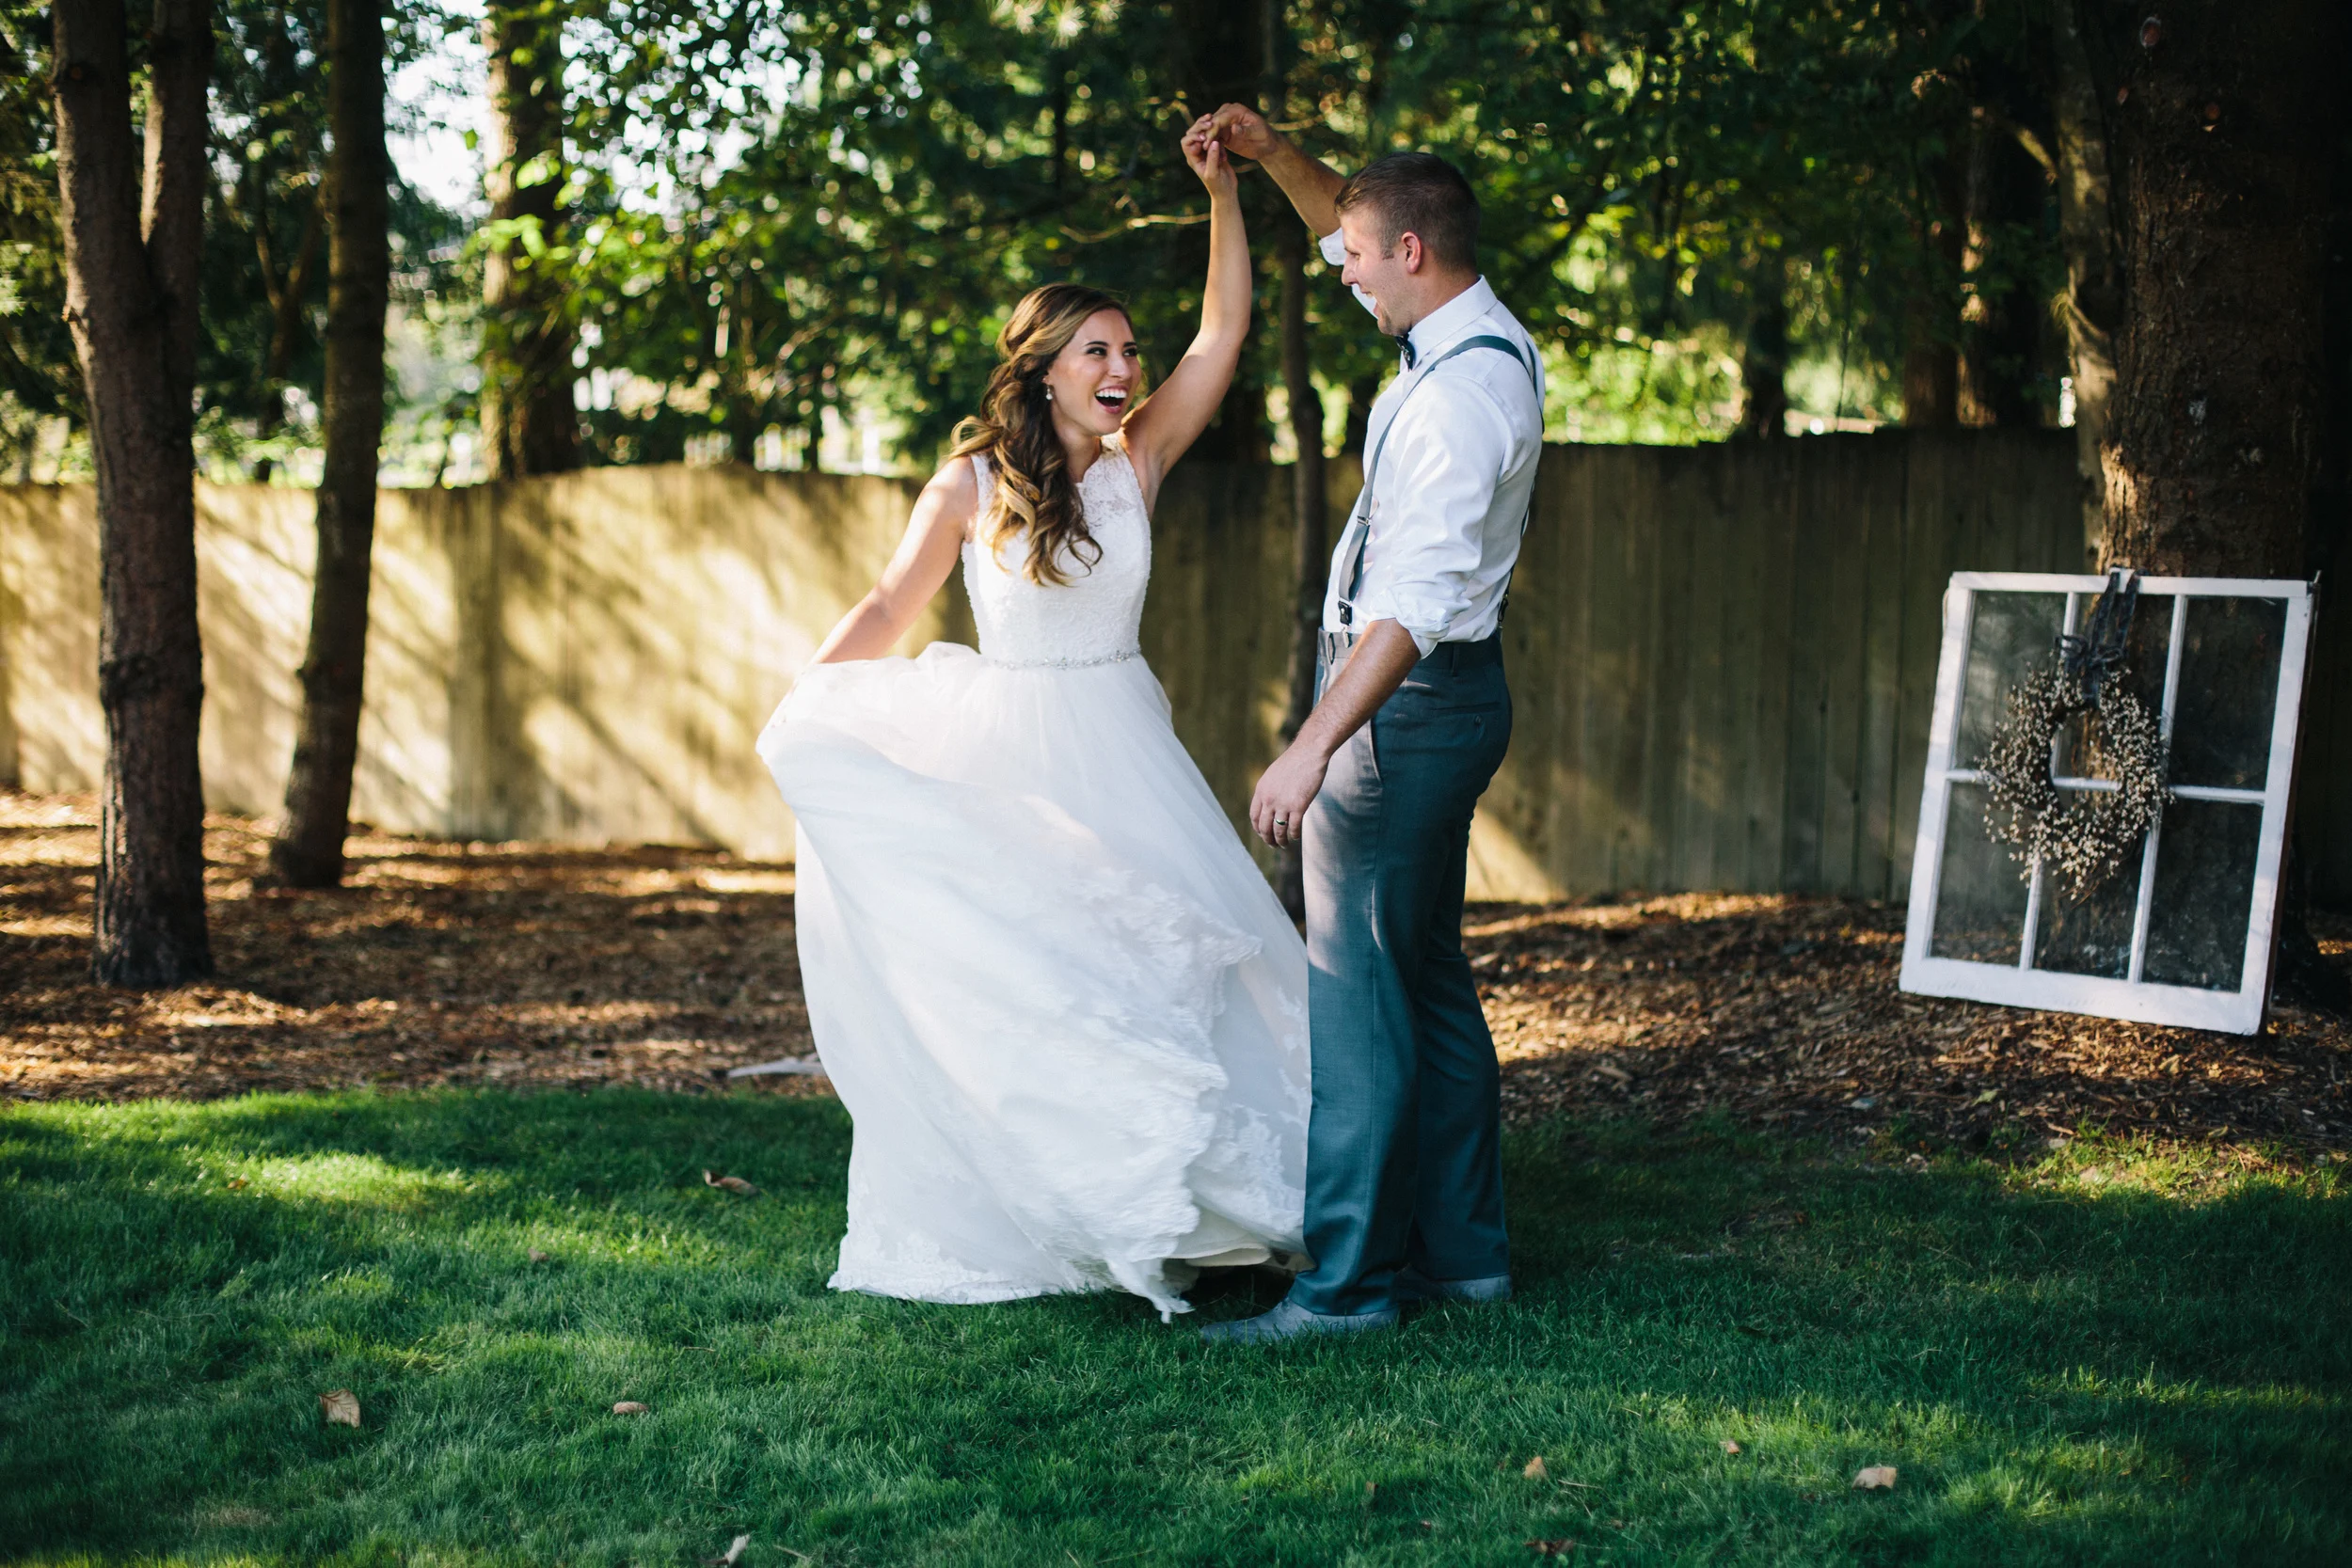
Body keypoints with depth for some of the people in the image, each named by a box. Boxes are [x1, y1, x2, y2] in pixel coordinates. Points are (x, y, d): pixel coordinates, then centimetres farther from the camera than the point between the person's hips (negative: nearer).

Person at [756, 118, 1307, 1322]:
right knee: (1002, 974, 1)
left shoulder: (1135, 461, -1)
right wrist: (797, 706, -13)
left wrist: (1223, 195, -14)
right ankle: (1008, 1216, 15)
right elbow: (888, 610, -1)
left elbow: (1223, 333, -6)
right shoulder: (971, 484, -7)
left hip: (1120, 749, 3)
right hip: (1005, 753, -3)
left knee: (1171, 954, 2)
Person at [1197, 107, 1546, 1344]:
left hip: (1408, 702, -11)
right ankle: (1462, 1251, 23)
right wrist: (1271, 154, 9)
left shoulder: (1463, 395, -23)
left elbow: (1414, 600, -30)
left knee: (1355, 991, -9)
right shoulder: (1478, 333, 8)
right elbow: (1345, 227, 26)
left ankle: (1346, 1280, -6)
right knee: (1428, 981, 15)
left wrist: (1312, 748, -35)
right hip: (1439, 696, 11)